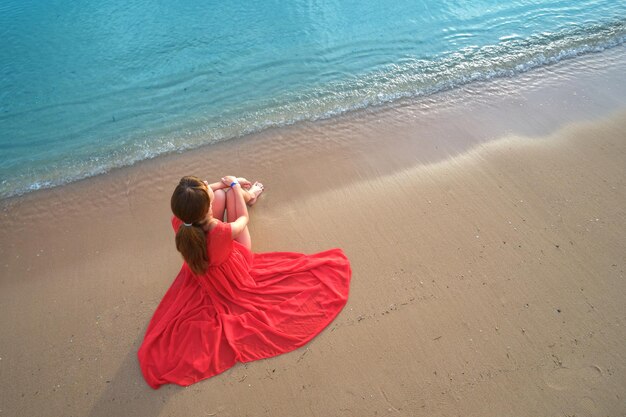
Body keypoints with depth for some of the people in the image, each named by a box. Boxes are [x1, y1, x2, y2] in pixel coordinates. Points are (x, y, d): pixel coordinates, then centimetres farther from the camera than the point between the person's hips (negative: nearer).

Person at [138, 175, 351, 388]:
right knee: (230, 192, 4)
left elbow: (194, 199, -11)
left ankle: (246, 195, 48)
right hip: (231, 274, -4)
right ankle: (248, 195, 45)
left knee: (221, 193, 9)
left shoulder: (178, 222, -35)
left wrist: (228, 183, 1)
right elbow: (244, 218, -21)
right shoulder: (224, 232, -47)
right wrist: (234, 184, -8)